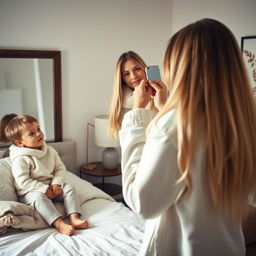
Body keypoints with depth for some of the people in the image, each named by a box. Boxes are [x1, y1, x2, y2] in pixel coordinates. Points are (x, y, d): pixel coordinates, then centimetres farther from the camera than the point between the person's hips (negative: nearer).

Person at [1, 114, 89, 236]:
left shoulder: (50, 151, 2)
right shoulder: (20, 159, -17)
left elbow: (60, 168, 4)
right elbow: (23, 181, -21)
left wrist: (57, 183, -16)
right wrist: (44, 189, -23)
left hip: (51, 187, 6)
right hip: (30, 191, -6)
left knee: (68, 188, -15)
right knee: (39, 197, -35)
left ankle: (74, 218, -27)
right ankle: (60, 224, -45)